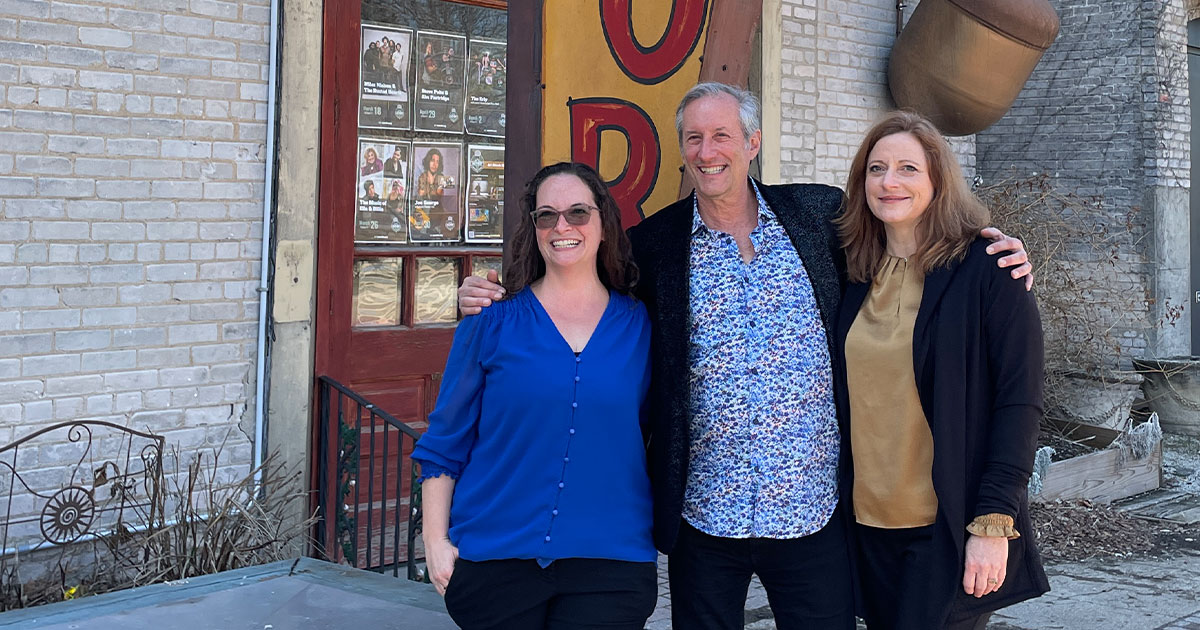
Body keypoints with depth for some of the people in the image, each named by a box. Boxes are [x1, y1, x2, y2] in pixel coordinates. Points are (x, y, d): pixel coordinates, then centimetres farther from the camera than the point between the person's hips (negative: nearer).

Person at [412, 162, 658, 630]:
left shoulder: (640, 327, 5)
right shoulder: (493, 321, 0)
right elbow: (444, 441, 4)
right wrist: (436, 541, -1)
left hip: (609, 563, 1)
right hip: (494, 558, 0)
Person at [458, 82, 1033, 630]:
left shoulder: (818, 214, 3)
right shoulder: (654, 243, 1)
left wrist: (987, 246, 3)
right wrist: (492, 298, -5)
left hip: (814, 512, 0)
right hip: (703, 520, 0)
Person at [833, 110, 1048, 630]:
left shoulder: (986, 269, -8)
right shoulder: (855, 276, 7)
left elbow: (1019, 402, -10)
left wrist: (993, 522, -16)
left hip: (953, 530, -5)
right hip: (869, 527, 5)